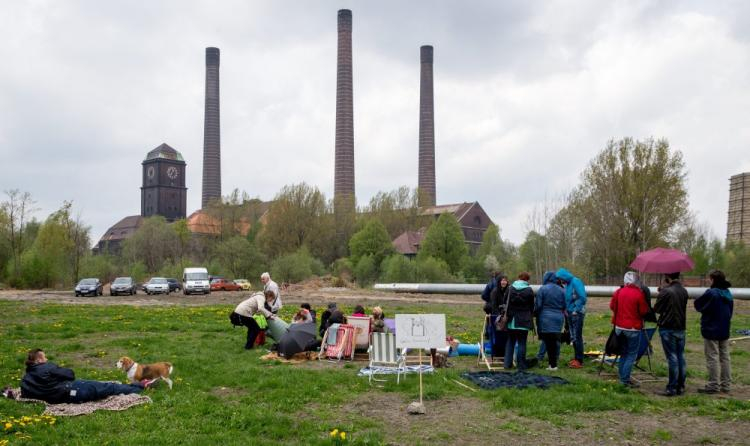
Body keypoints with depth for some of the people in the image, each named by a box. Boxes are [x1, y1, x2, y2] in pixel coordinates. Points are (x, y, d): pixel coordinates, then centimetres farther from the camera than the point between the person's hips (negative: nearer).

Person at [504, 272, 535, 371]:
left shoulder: (510, 289, 2)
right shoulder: (529, 290, -5)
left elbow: (505, 304, 5)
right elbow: (532, 307, 0)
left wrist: (506, 316, 13)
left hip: (512, 321, 3)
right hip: (524, 321, -3)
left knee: (510, 341, 12)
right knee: (522, 343, 2)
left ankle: (507, 363, 12)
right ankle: (521, 365, 3)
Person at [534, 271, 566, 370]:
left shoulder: (543, 289, -8)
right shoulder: (561, 290, 7)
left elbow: (538, 305, -7)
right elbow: (564, 306, 10)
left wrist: (535, 314, 10)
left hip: (546, 318, -4)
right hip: (559, 318, 5)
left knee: (548, 341, -1)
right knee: (556, 341, 9)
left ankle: (552, 364, -1)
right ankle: (554, 363, 11)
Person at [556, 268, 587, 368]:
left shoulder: (576, 282, -14)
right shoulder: (567, 284, 11)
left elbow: (582, 297, -20)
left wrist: (576, 310, -16)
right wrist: (566, 309, 8)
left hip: (577, 314, -9)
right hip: (570, 314, 9)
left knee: (577, 337, -5)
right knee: (573, 337, 13)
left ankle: (579, 360, 1)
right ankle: (576, 358, 23)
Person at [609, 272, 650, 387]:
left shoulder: (618, 292, -1)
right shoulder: (638, 294, -14)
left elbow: (612, 306, 10)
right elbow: (644, 311, -10)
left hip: (619, 327, 5)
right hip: (633, 328, -5)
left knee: (623, 353, 16)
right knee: (632, 354, 2)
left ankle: (623, 377, 20)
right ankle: (625, 379, -3)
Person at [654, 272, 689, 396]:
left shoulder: (665, 292, -17)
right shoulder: (684, 291, 6)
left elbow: (657, 309, -10)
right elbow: (683, 307, 14)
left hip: (667, 328, -6)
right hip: (681, 328, 6)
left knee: (672, 358, -3)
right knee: (681, 357, 11)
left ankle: (672, 388, 1)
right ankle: (681, 387, 17)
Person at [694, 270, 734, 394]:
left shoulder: (711, 293, -18)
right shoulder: (728, 293, 8)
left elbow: (698, 305, -10)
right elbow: (731, 311, 15)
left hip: (711, 331, -8)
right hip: (724, 331, 8)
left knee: (712, 358, -3)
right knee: (724, 358, 12)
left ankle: (713, 386, 0)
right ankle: (725, 385, 17)